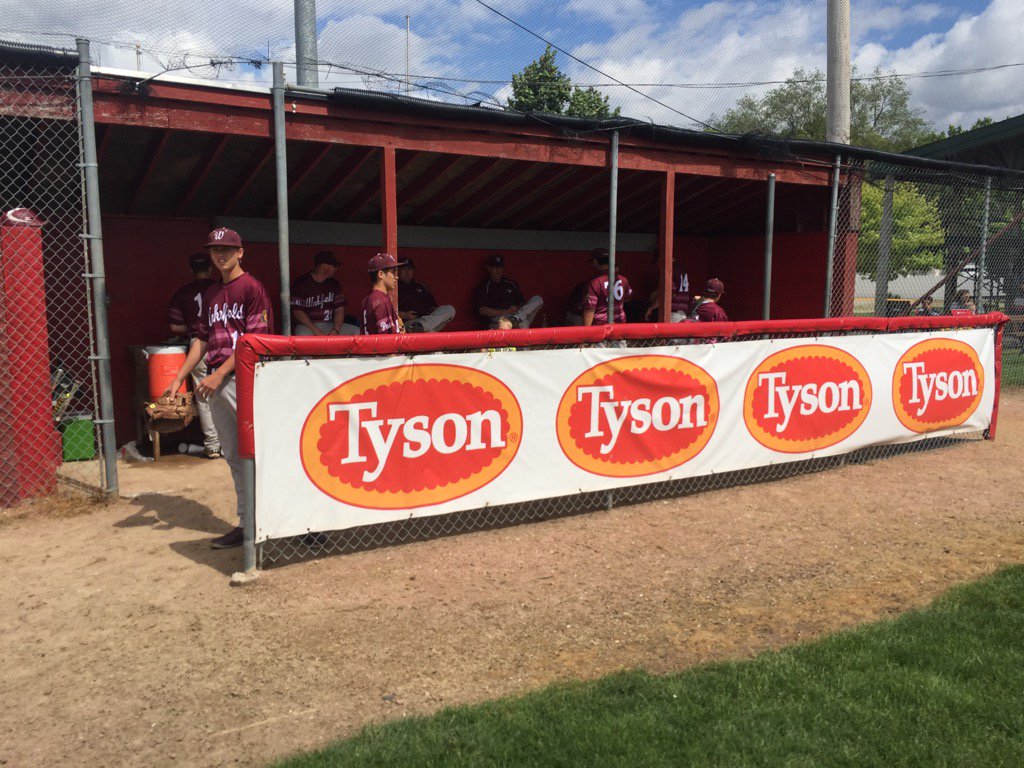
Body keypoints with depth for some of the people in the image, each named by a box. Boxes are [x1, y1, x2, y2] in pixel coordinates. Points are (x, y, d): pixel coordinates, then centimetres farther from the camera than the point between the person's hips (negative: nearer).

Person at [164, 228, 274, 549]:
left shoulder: (252, 287, -4)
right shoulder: (211, 294, 20)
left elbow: (254, 340, -12)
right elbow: (202, 339, 23)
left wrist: (220, 374, -17)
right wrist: (178, 378, 17)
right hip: (215, 383, 8)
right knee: (234, 456, 9)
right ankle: (246, 523, 16)